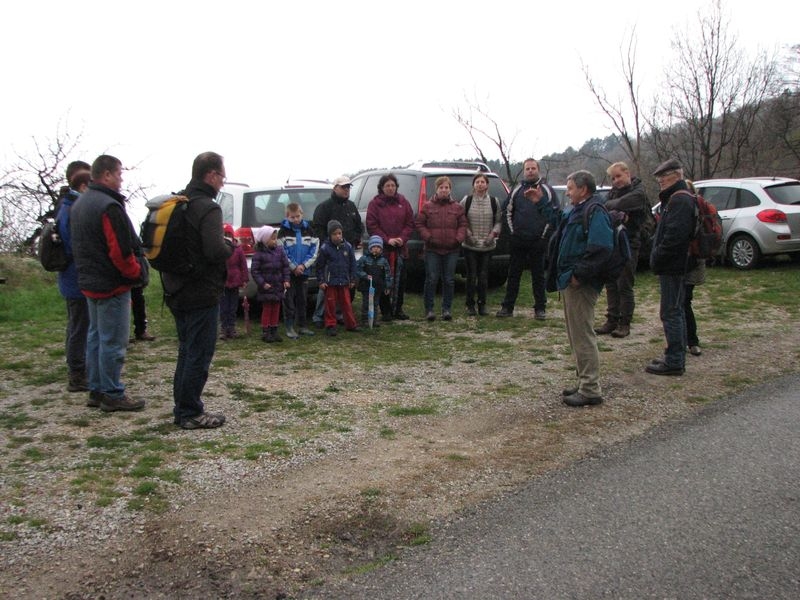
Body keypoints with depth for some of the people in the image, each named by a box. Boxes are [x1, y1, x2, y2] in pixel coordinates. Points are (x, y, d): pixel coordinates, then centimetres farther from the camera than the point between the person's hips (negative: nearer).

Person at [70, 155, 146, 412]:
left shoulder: (79, 205, 14)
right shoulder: (109, 206, -20)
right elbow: (121, 251, -23)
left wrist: (87, 272, 19)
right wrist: (137, 273, -10)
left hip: (90, 282, 10)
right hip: (112, 285, -10)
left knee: (96, 337, 16)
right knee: (113, 342, -3)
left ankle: (96, 390, 24)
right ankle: (112, 395, 4)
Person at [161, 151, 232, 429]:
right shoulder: (208, 208, -17)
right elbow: (216, 251, -29)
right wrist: (232, 247, -8)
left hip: (177, 291, 9)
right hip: (201, 294, -9)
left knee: (187, 351, 19)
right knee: (199, 354, 1)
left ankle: (182, 407, 26)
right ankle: (191, 413, 8)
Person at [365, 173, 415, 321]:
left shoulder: (402, 202, 9)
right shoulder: (375, 203, 1)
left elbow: (410, 223, 7)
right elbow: (372, 226, -5)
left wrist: (402, 238, -9)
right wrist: (387, 240, -14)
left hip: (400, 248, 3)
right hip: (382, 248, -3)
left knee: (400, 280, 7)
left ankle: (398, 309, 17)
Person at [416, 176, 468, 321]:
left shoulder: (457, 207, 8)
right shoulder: (427, 206, 4)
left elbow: (463, 225, 8)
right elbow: (419, 224, 3)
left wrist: (459, 238, -9)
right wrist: (428, 237, -11)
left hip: (452, 250, 2)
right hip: (432, 249, -2)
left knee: (449, 280, 5)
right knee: (431, 279, -1)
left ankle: (447, 309, 14)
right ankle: (429, 309, 7)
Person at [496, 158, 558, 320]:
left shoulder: (547, 190, 3)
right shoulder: (517, 190, 9)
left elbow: (555, 213, 2)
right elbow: (507, 211, 14)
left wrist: (545, 233, -3)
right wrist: (513, 230, 6)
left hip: (539, 241, -2)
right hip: (517, 241, 2)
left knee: (538, 275, 5)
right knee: (513, 274, 6)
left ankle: (540, 308, 12)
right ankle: (507, 307, 12)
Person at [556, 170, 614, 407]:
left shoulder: (595, 213, -15)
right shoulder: (576, 211, 16)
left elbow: (601, 249, -27)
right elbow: (557, 220, 36)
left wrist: (579, 274, -25)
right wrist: (541, 202, 30)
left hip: (581, 285, -10)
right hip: (570, 283, 10)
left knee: (583, 336, -6)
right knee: (577, 335, 16)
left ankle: (590, 390, 0)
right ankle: (584, 383, 26)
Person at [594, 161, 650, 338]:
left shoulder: (638, 192, -8)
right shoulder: (614, 191, 13)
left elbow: (621, 204, -24)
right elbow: (606, 207, -2)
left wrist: (610, 205, -4)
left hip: (629, 244, -7)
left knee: (624, 286, -3)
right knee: (611, 285, 9)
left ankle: (625, 324, 5)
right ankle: (612, 320, 17)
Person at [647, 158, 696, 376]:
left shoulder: (680, 201, -16)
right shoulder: (675, 199, 18)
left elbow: (675, 236, -26)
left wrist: (657, 258, -16)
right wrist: (657, 257, 14)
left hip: (672, 267, -11)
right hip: (673, 266, 11)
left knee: (671, 313, -6)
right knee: (676, 311, 15)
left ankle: (674, 362, -1)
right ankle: (676, 357, 24)